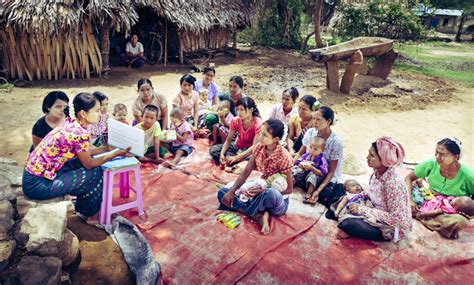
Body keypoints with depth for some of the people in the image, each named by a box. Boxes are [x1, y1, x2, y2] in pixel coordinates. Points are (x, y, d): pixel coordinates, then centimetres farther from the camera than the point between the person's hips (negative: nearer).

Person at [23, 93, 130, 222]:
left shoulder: (69, 123, 2)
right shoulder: (80, 134, -23)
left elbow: (84, 153, 15)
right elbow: (89, 164, -8)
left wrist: (107, 148, 14)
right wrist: (117, 153, -3)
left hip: (33, 172, 8)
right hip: (38, 185, -8)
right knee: (95, 172, -4)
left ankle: (82, 204, 28)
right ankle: (87, 213, 19)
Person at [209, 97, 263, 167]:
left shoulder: (258, 123, -23)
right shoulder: (235, 120, -11)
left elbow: (255, 146, -28)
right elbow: (228, 140, -7)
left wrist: (236, 157, -37)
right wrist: (222, 154, -27)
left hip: (250, 150, -5)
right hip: (237, 147, 5)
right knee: (213, 150, -14)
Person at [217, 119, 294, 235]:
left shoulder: (283, 157, -23)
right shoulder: (259, 147, -7)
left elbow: (289, 189, -16)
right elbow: (246, 172, -2)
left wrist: (263, 191, -26)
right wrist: (232, 191, -14)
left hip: (277, 200, -6)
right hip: (261, 192, 6)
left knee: (271, 194, -43)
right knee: (223, 193, -6)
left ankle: (244, 212, -13)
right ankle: (259, 216, -20)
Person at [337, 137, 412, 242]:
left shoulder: (393, 183, -31)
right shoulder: (378, 172, -8)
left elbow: (395, 218, -27)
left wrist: (362, 209, -26)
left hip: (392, 228, -8)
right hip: (379, 214, 8)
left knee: (348, 225, -27)